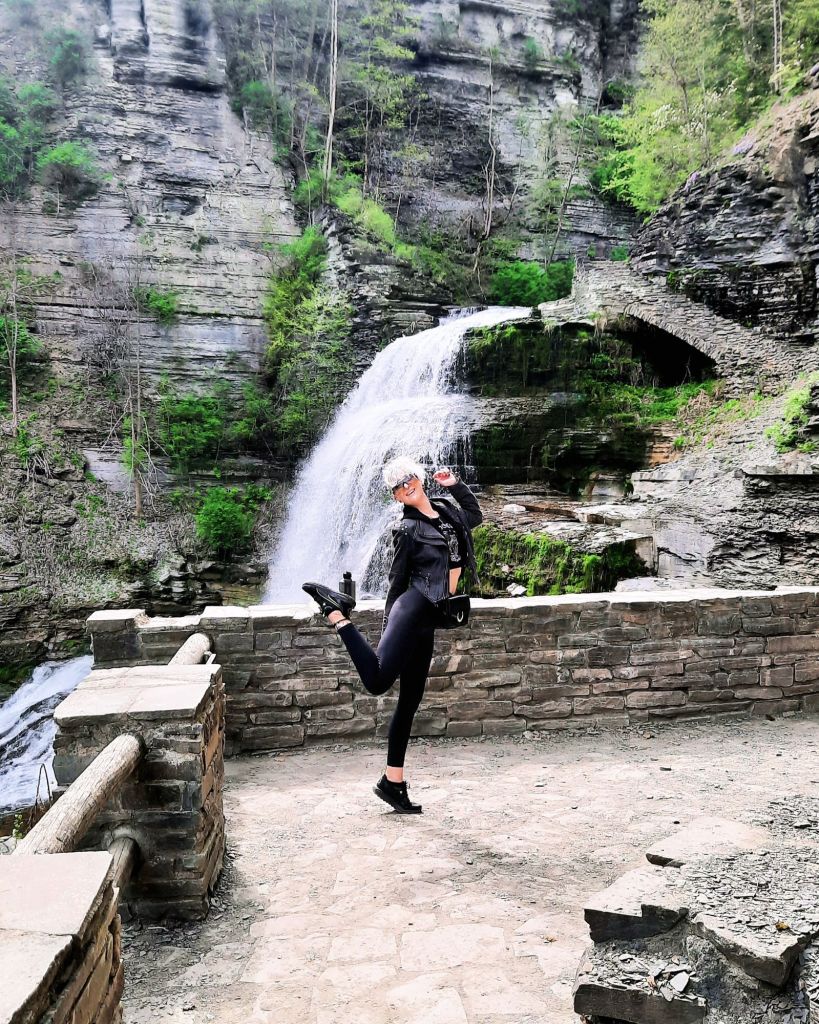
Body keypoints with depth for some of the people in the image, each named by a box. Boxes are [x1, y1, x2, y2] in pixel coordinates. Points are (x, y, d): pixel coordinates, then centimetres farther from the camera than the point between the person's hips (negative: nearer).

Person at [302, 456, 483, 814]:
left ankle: (393, 782, 17)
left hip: (428, 620, 7)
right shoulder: (407, 528, -3)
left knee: (410, 701, 9)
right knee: (377, 679, -29)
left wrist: (455, 484, 23)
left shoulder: (445, 510, 17)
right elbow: (397, 579, 0)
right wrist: (389, 626, 3)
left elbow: (474, 515, 36)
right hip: (414, 606, -7)